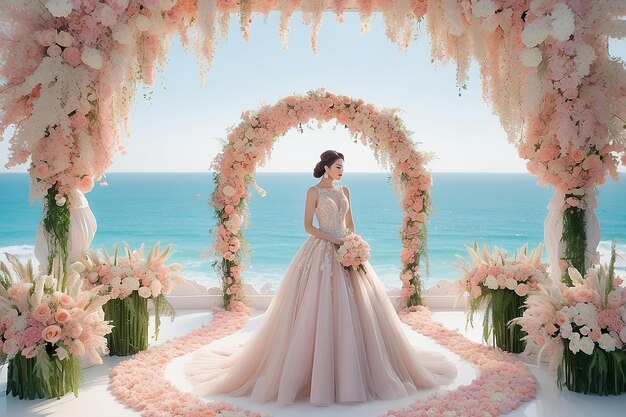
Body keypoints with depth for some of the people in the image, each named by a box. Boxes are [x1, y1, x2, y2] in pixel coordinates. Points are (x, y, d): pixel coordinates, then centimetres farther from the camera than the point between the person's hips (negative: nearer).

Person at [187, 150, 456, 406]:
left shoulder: (344, 191, 15)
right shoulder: (314, 192, -2)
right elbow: (307, 226, -8)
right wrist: (333, 239, -15)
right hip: (322, 252, -6)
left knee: (351, 310, 4)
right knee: (319, 311, -7)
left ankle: (349, 374, 15)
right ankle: (319, 374, 4)